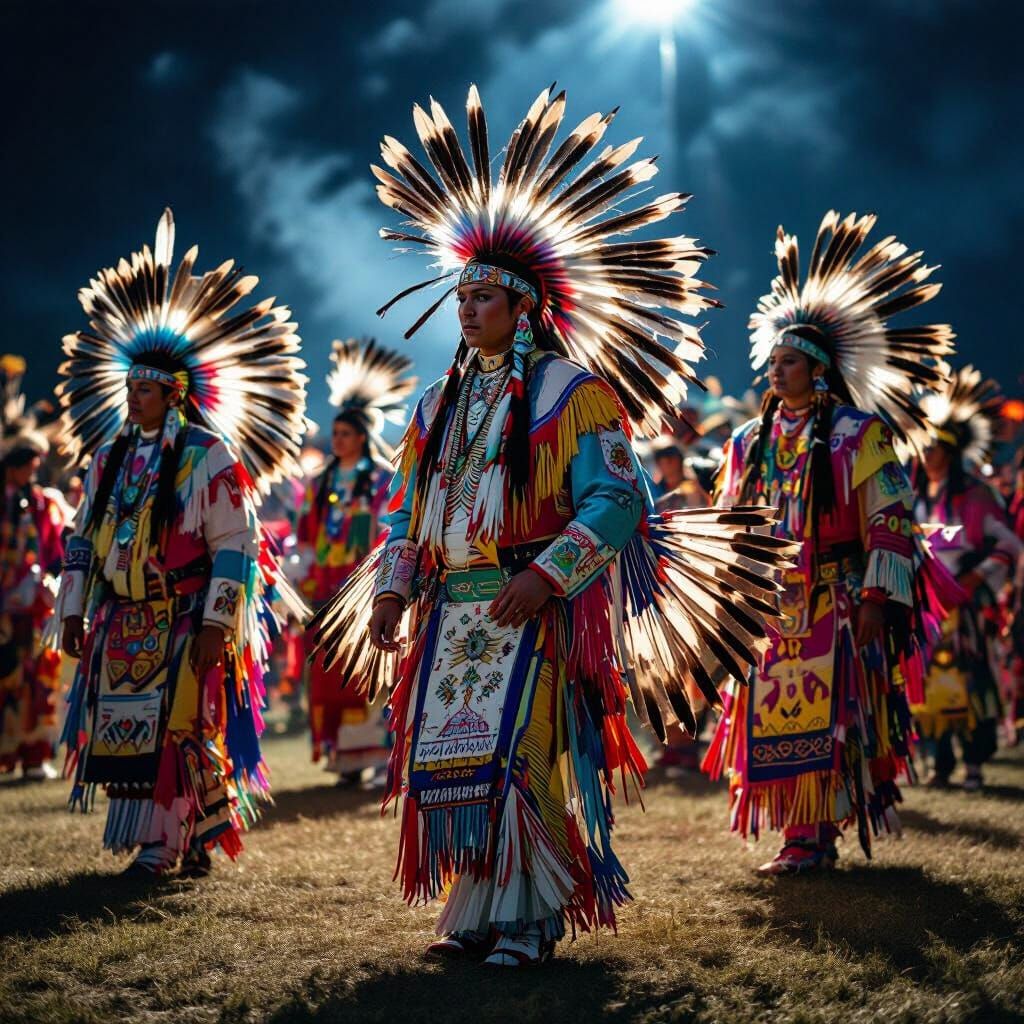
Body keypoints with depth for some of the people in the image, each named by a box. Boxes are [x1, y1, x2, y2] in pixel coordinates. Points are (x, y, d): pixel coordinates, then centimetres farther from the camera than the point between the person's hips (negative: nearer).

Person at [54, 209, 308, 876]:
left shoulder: (209, 456, -9)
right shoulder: (109, 456, 11)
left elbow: (235, 545, -11)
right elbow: (84, 537, 16)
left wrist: (216, 621, -16)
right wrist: (74, 610, 12)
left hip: (184, 622, -6)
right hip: (122, 620, 6)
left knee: (176, 726, -5)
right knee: (123, 729, 6)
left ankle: (162, 843, 4)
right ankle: (191, 832, 17)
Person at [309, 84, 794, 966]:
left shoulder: (571, 389, -2)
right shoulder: (440, 404, 18)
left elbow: (615, 498, -10)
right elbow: (407, 512, 21)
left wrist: (547, 573, -20)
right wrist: (391, 588, 6)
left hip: (536, 608, -6)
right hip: (453, 612, 6)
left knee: (522, 753, -12)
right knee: (453, 758, 3)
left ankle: (530, 918, -5)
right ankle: (476, 911, 12)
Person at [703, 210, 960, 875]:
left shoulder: (858, 434, -4)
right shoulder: (753, 442, 13)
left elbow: (889, 521, -7)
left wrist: (877, 599, -13)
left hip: (837, 604, -5)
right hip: (773, 609, 5)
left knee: (832, 718, -7)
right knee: (777, 720, 3)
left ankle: (819, 835, -1)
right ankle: (805, 838, 10)